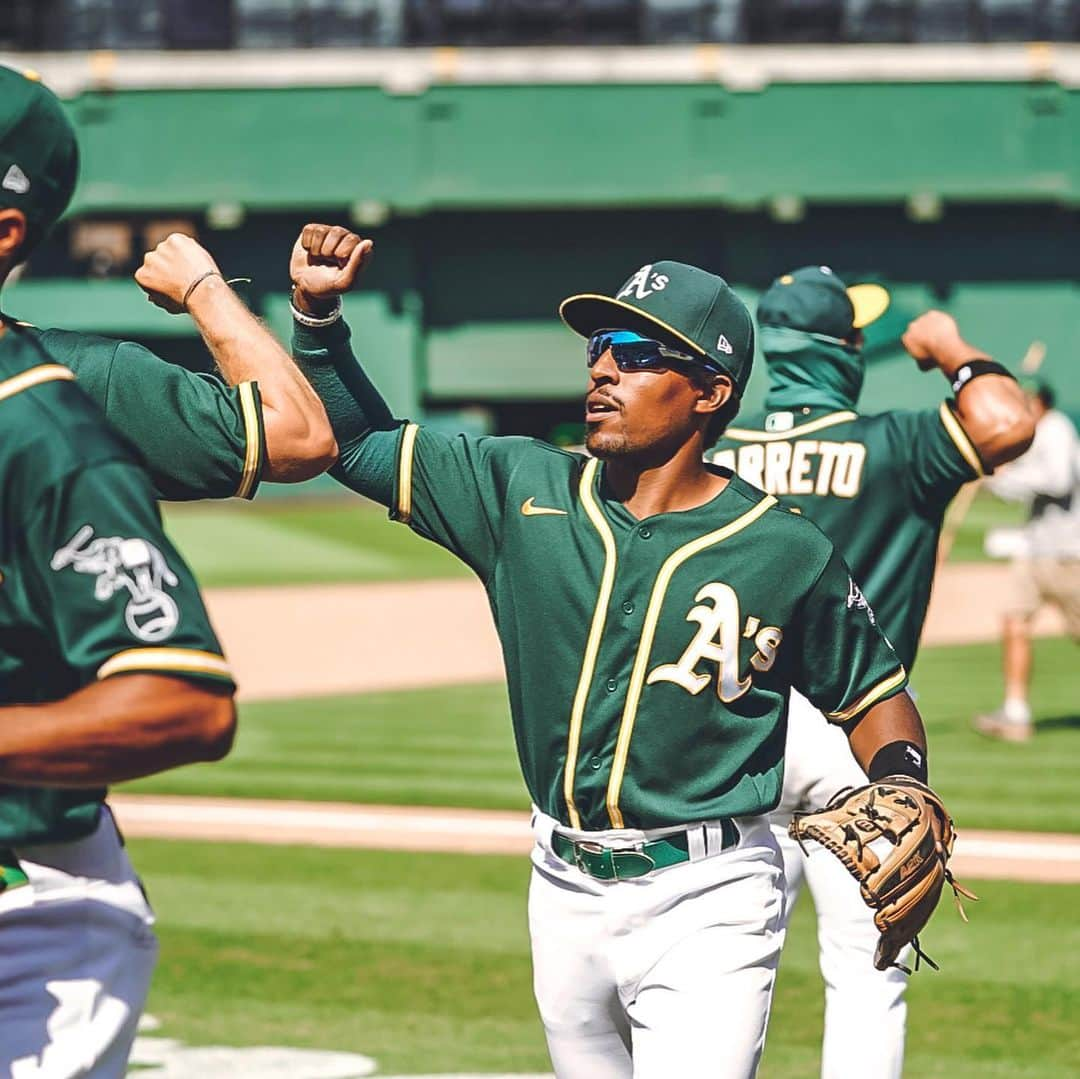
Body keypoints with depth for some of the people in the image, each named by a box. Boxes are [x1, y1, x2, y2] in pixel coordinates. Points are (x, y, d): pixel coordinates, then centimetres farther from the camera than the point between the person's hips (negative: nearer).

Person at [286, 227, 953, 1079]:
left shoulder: (787, 553, -6)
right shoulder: (524, 491, 2)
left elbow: (874, 693, 5)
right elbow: (358, 441, 8)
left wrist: (902, 784, -15)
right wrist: (318, 314, -6)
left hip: (706, 905, -5)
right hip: (566, 892, 5)